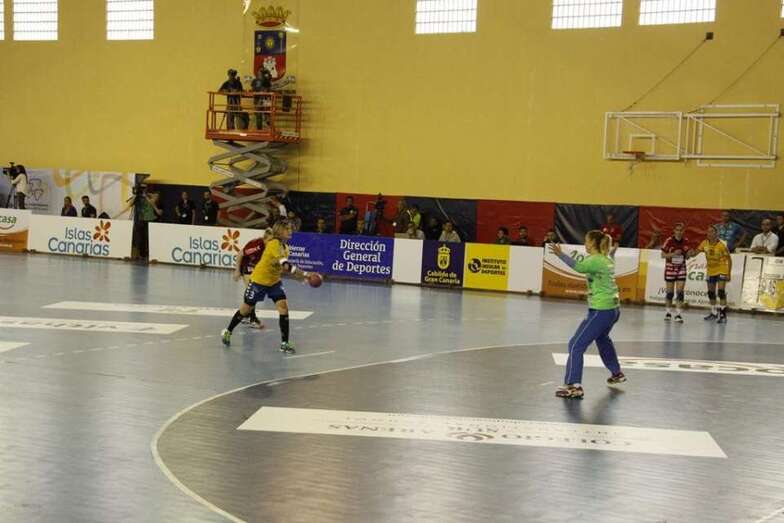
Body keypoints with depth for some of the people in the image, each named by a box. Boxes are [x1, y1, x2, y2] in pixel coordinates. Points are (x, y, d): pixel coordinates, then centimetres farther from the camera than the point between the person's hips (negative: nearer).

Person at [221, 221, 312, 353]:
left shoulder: (285, 247, 1)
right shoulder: (274, 244, -25)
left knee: (283, 307, -12)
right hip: (259, 280, -6)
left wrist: (298, 274, -5)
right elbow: (285, 264, -35)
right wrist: (305, 274, -39)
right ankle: (227, 331, 33)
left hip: (274, 282, 6)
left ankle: (285, 343, -7)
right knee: (246, 309, 8)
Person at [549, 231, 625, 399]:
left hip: (601, 311, -10)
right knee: (602, 338, 36)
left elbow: (579, 267, -34)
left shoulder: (595, 260, -14)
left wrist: (561, 254, -40)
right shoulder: (607, 260, 12)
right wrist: (611, 252, 55)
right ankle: (616, 373, 51)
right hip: (613, 308, 10)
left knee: (576, 345, -11)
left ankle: (574, 386, -19)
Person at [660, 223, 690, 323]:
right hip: (670, 268, -2)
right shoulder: (669, 241, -12)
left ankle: (678, 314, -7)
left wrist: (688, 253, -15)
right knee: (670, 292, 6)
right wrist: (673, 254, -22)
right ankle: (668, 312, 24)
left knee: (680, 291, -8)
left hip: (681, 269, 2)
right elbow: (663, 255, -8)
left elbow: (686, 256, 8)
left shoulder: (686, 241, -2)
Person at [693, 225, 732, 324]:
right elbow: (696, 251, 0)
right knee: (711, 293, 13)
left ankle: (723, 315, -15)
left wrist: (729, 274, -13)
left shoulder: (721, 245, -19)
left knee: (721, 292, -17)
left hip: (721, 270, -6)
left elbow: (729, 259, -11)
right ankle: (714, 313, 29)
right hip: (710, 271, 6)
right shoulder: (705, 243, -5)